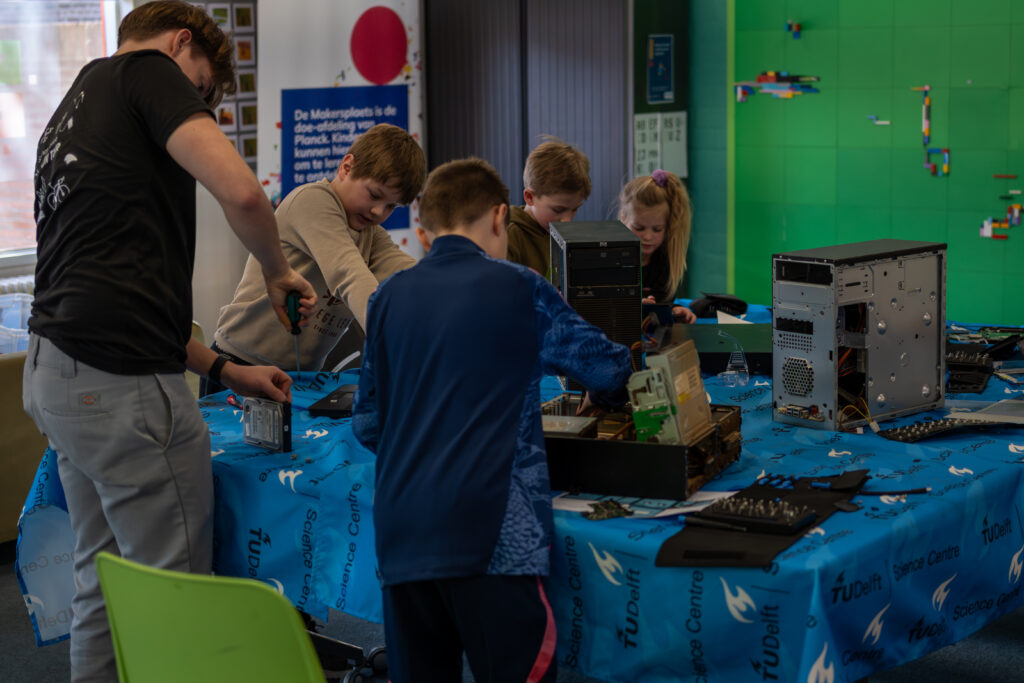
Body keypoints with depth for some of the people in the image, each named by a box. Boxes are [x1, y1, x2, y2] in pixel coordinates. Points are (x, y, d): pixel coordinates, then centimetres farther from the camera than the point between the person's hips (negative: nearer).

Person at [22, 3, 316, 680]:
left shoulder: (72, 110, 25)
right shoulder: (147, 69, -2)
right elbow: (241, 192, -19)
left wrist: (224, 369, 23)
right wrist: (277, 271, 1)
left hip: (55, 370, 10)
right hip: (121, 382, -9)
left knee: (103, 582, 17)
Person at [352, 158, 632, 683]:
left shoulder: (388, 298, 12)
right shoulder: (518, 290, 1)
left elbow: (366, 423, 15)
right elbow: (609, 368, 9)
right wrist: (606, 390, 31)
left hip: (400, 535, 5)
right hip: (487, 533, -5)